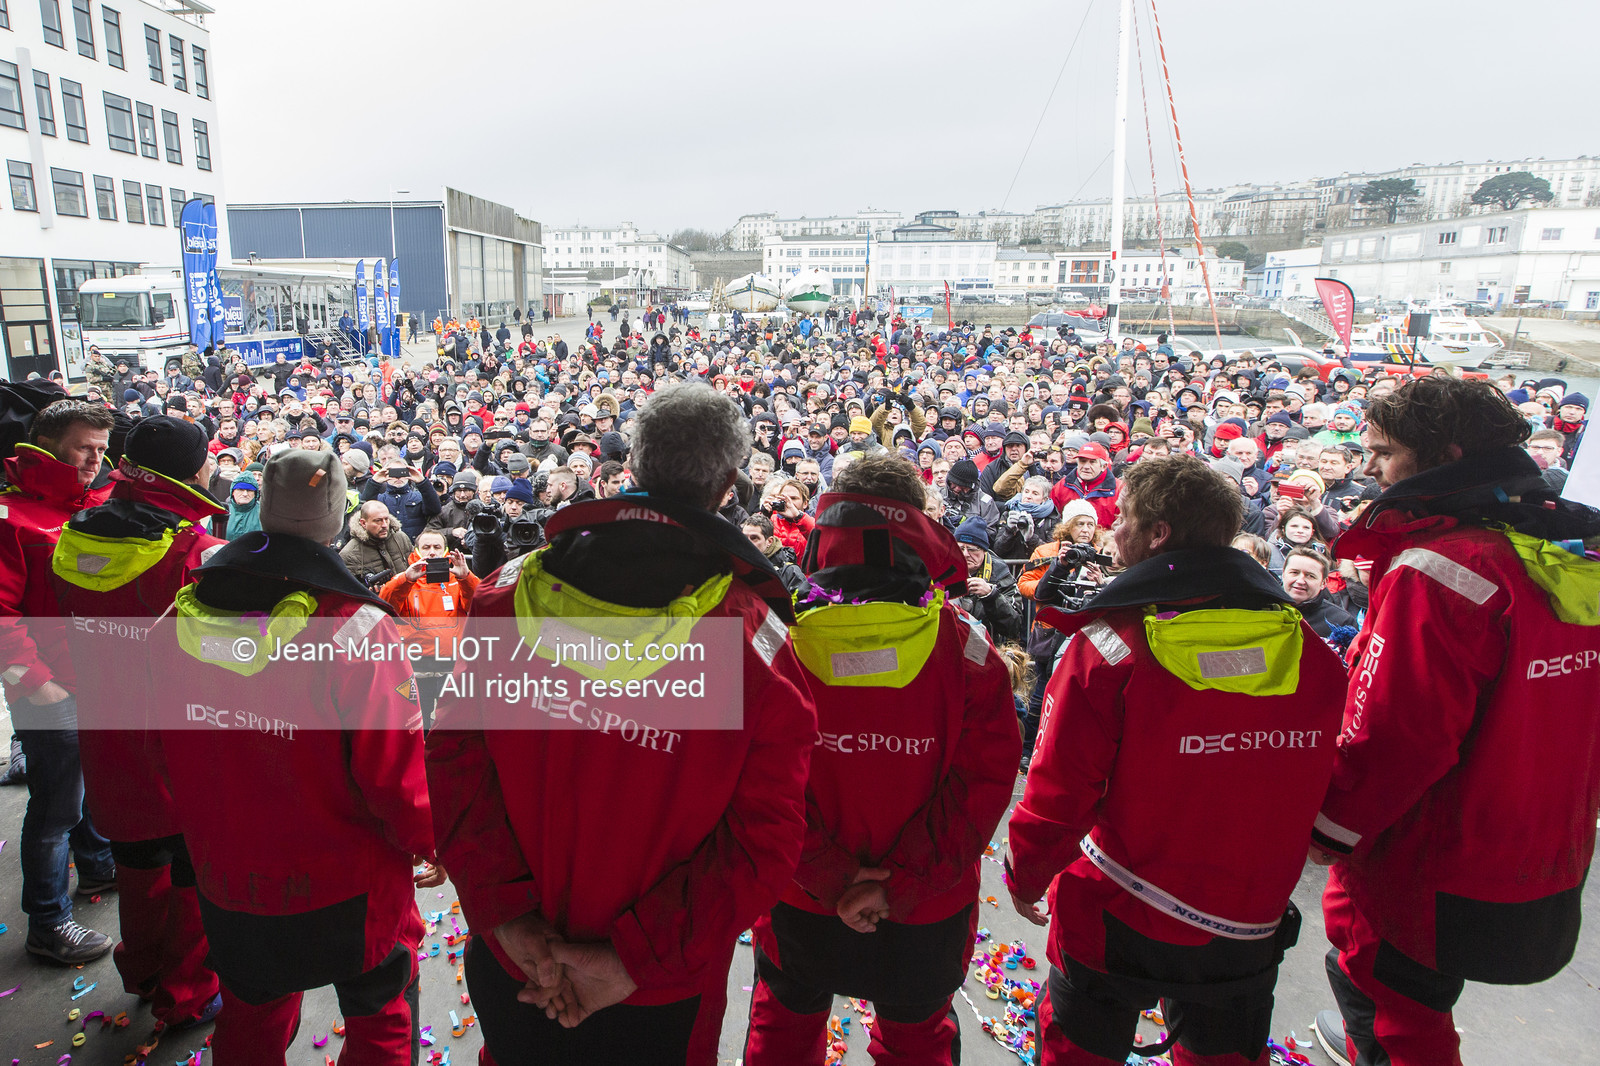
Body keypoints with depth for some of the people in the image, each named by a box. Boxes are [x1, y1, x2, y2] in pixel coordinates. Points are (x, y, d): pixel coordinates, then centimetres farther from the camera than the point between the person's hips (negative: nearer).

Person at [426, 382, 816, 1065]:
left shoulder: (510, 592, -13)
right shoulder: (759, 645, -19)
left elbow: (456, 756, -12)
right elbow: (762, 842, -20)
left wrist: (509, 915, -11)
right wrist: (634, 958, -16)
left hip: (506, 961, 3)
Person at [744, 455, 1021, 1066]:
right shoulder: (966, 648, -16)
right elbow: (982, 784, -18)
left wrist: (831, 877, -11)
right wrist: (902, 886, -15)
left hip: (802, 903, 0)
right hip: (926, 919, 1)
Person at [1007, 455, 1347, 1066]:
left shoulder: (1106, 648, -21)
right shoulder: (1309, 651, -7)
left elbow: (1059, 793, -18)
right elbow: (1331, 788, 4)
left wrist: (1025, 877, 0)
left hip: (1118, 921, -4)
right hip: (1249, 925, 4)